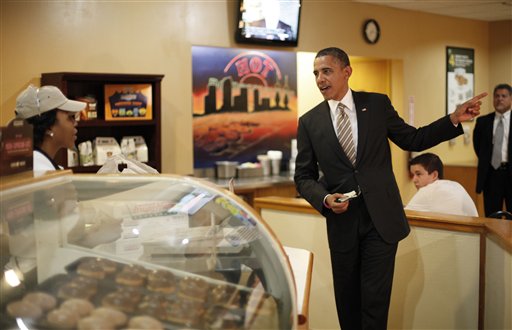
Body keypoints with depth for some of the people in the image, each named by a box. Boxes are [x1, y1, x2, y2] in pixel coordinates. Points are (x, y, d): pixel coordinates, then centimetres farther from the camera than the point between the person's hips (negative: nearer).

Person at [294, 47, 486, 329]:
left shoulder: (377, 104, 1)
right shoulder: (309, 122, 1)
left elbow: (413, 140, 8)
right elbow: (304, 176, 5)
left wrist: (454, 119, -3)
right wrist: (325, 199, -14)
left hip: (381, 218, -1)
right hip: (342, 220, 1)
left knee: (375, 297, 0)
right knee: (346, 298, 12)